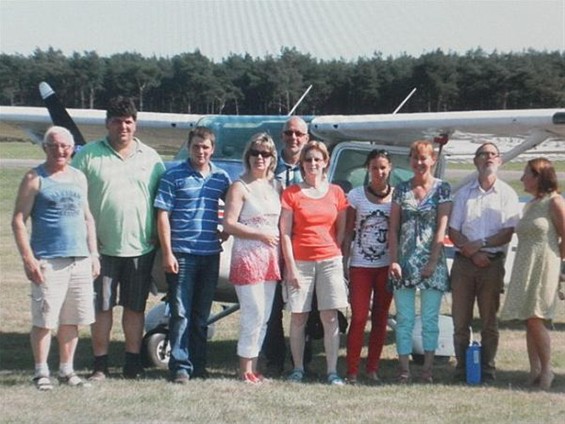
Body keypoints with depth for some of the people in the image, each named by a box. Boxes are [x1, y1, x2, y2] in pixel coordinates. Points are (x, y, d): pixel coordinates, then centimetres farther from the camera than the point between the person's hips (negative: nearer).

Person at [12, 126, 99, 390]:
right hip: (48, 261, -5)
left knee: (72, 320, 9)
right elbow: (18, 220, -6)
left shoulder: (79, 178, 15)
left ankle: (66, 370, 19)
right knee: (44, 320, -2)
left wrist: (93, 254, 14)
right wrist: (28, 258, -13)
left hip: (80, 260, 5)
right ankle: (41, 372, 8)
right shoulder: (35, 179, -2)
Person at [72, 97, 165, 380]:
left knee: (135, 307, 9)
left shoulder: (150, 157, 9)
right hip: (102, 247, -2)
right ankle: (100, 365, 11)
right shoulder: (89, 155, 1)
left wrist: (159, 237, 3)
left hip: (141, 248, 2)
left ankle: (133, 363, 18)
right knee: (101, 307, 3)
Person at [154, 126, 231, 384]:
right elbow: (163, 216, -5)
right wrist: (167, 253, -10)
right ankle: (180, 366, 0)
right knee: (181, 313, -4)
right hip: (182, 254, -4)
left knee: (202, 314, 11)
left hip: (210, 254, 4)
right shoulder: (174, 176, -2)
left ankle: (198, 364, 19)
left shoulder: (221, 178, 9)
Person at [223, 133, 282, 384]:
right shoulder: (240, 187, -5)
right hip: (247, 257, -7)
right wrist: (261, 234, -14)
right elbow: (229, 225, -12)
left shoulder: (276, 186, 14)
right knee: (253, 315, -9)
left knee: (264, 318, 8)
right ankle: (245, 369, 0)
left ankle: (252, 367, 15)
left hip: (271, 258, 7)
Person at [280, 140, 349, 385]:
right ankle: (298, 369, 12)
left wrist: (336, 254, 1)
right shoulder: (291, 193, 1)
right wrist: (291, 267, -7)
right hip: (300, 262, -1)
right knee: (298, 318, 2)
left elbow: (341, 229, 12)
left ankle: (332, 371, 1)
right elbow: (285, 233, -2)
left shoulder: (335, 192, 8)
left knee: (330, 317, -1)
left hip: (330, 261, 1)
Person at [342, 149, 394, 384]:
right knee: (359, 318, -5)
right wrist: (343, 264, -4)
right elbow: (348, 232, 2)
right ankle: (352, 371, 0)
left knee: (380, 318, 6)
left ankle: (373, 368, 14)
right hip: (360, 265, -2)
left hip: (387, 265, 2)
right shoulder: (356, 195, 1)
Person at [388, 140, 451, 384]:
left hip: (431, 261, -2)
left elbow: (441, 228, -5)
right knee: (404, 318, 4)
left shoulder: (442, 189, 1)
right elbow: (393, 228, 6)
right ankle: (404, 368, 9)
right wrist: (393, 260, -4)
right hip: (404, 262, 2)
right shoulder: (401, 189, 8)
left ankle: (428, 368, 11)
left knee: (430, 318, 4)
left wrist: (433, 261, -12)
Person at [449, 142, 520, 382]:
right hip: (463, 263, 2)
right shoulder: (464, 193, 11)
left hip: (493, 263, -2)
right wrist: (472, 252, -9)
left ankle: (487, 368, 8)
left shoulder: (507, 194, 5)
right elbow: (453, 231, 6)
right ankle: (461, 367, 8)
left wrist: (481, 244, -14)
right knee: (460, 319, 2)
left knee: (489, 320, 2)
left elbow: (508, 233, -3)